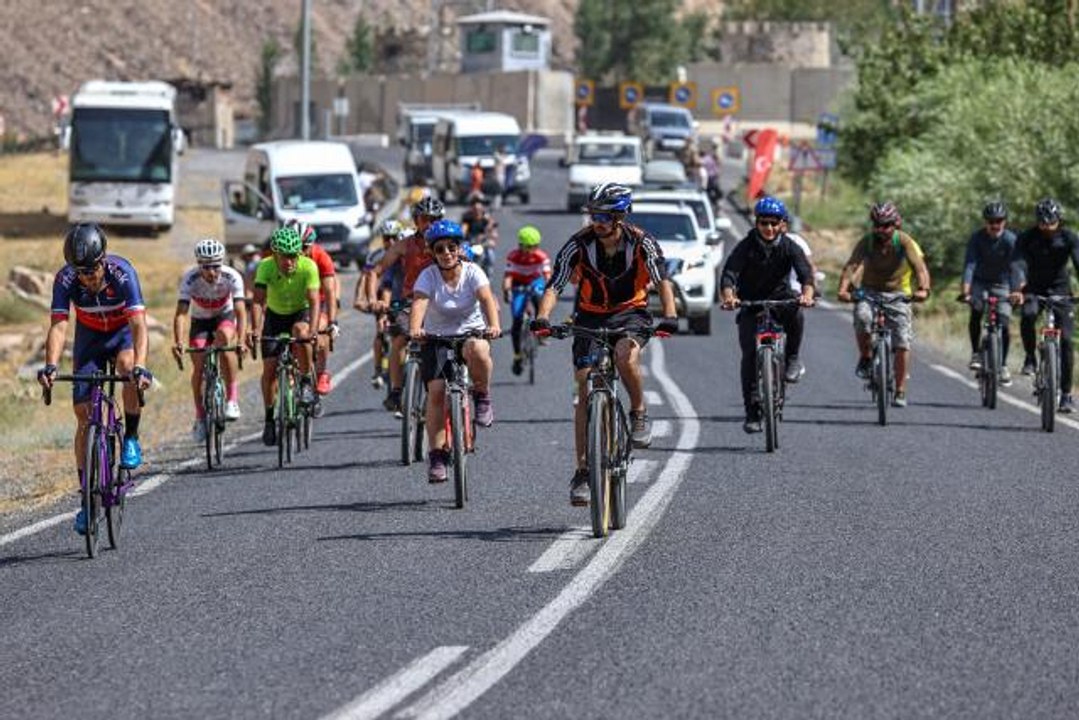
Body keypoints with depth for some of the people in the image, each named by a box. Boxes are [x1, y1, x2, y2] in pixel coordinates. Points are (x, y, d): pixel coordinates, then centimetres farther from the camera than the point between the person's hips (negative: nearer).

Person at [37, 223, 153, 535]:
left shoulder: (122, 273, -33)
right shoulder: (65, 279, -27)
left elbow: (138, 324, -41)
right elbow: (58, 325, -34)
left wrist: (140, 367, -56)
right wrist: (50, 365, -52)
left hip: (123, 333, -2)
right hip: (89, 337, 2)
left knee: (128, 366, -37)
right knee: (83, 414, -6)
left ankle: (131, 437, -14)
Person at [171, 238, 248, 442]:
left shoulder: (232, 277, -28)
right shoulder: (190, 279, -28)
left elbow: (241, 312, -34)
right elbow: (181, 313, -35)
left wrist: (241, 340, -50)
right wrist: (178, 342, -50)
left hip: (225, 317, -1)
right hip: (200, 321, 1)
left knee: (224, 336, -34)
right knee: (198, 365, -16)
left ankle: (232, 399, -26)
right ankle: (200, 416, 3)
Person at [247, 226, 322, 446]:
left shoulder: (308, 267, -28)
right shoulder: (266, 267, -26)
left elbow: (313, 300, -34)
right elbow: (258, 301, -33)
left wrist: (312, 329, -50)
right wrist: (255, 330, -50)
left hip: (300, 313, -1)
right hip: (275, 315, 1)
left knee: (300, 331, -36)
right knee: (269, 368, -7)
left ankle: (306, 382, -18)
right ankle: (269, 418, 9)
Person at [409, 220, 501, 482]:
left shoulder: (472, 272, -9)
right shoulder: (428, 276, -10)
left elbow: (486, 298, -25)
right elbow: (419, 303, -27)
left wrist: (493, 325, -45)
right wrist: (415, 329, -48)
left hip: (471, 332, -1)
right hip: (436, 338, 1)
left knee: (476, 351, -36)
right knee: (436, 390, -17)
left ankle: (482, 396, -8)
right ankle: (436, 455, -11)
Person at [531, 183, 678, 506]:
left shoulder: (641, 243, -16)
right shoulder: (579, 244, -15)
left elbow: (663, 282, -20)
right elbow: (554, 286, -20)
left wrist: (669, 316, -39)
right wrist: (542, 318, -38)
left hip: (631, 313, -2)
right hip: (591, 317, 2)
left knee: (626, 354, -36)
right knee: (585, 391, -8)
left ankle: (639, 413, -9)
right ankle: (583, 472, -3)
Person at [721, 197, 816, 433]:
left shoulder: (789, 247, -11)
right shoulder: (746, 247, -13)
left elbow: (805, 273, -25)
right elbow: (729, 274, -25)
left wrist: (807, 294, -47)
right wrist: (729, 296, -47)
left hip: (780, 299, 0)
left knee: (795, 312, -35)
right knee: (750, 354, -14)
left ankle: (792, 360, -13)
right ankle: (752, 412, -7)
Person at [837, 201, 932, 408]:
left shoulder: (904, 242, -14)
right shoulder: (867, 241, -13)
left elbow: (920, 267, -26)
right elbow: (852, 265, -25)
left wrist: (923, 288, -46)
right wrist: (843, 288, -44)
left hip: (897, 294, 0)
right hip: (870, 292, 0)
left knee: (902, 343, -10)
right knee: (862, 317, -33)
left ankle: (900, 391, 1)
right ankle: (865, 358, -9)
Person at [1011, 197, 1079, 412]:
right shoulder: (1026, 238, -14)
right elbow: (1019, 264, -27)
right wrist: (1018, 290, -46)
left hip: (1060, 289, 0)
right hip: (1034, 289, 0)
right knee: (1028, 316, -34)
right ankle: (1030, 358, -9)